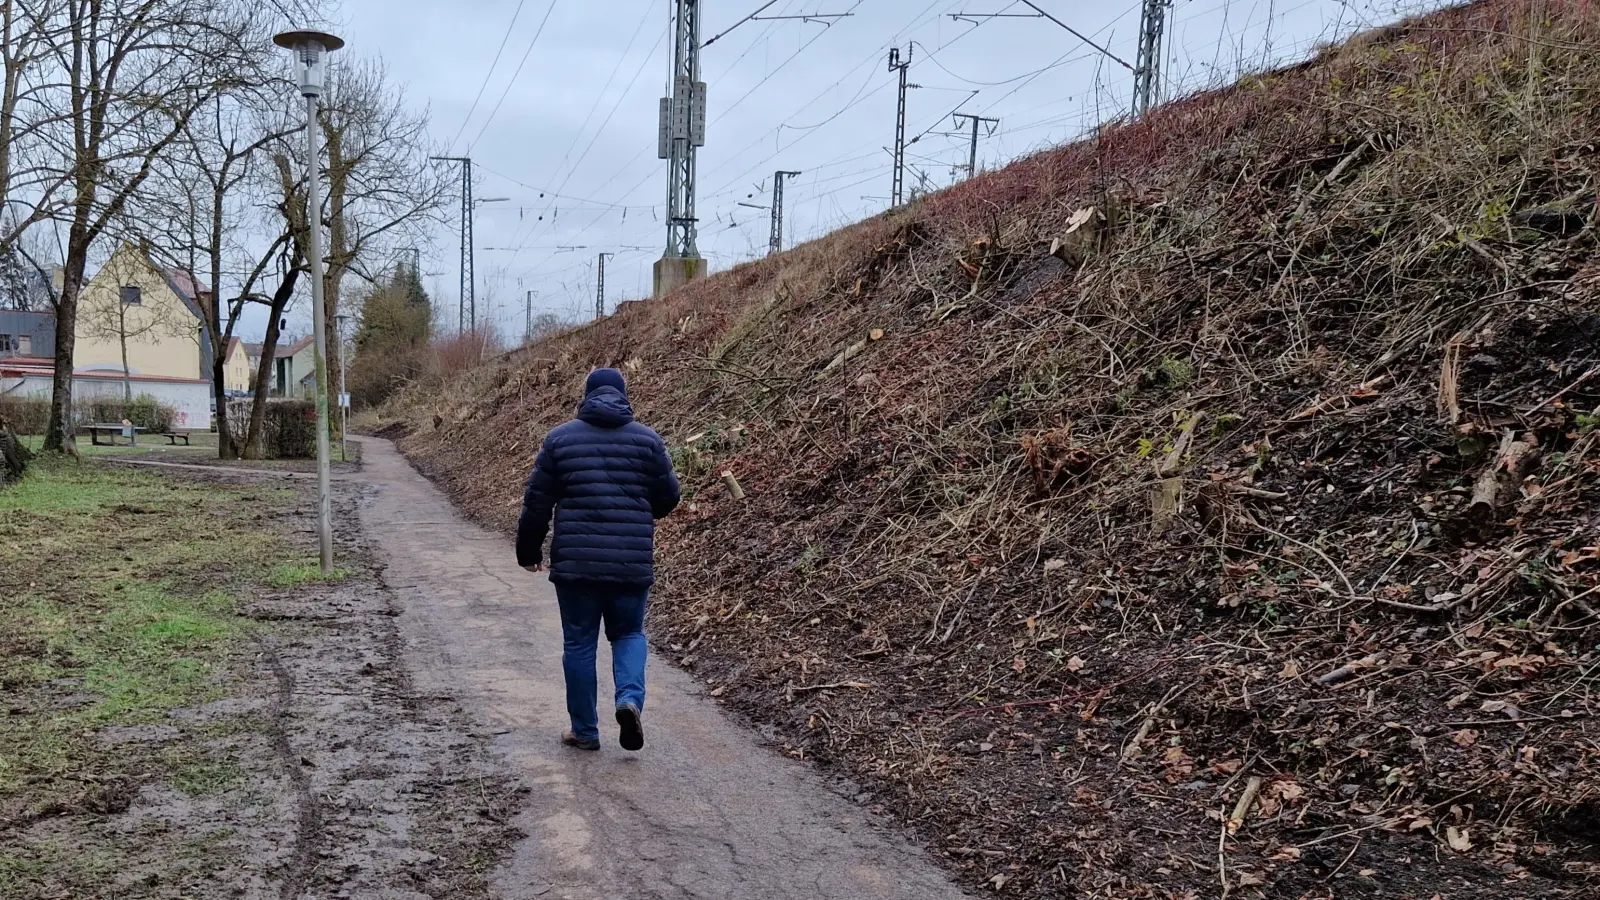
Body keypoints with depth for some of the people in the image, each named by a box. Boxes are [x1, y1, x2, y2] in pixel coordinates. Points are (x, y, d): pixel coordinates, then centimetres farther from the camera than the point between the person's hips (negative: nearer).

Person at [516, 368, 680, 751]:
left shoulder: (560, 438, 2)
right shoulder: (648, 440, 2)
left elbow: (537, 501, 3)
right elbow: (668, 498, 7)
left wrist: (528, 550, 16)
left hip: (575, 562, 0)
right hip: (632, 562, 1)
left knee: (579, 643, 10)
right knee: (628, 633, 18)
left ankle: (585, 730, 17)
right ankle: (630, 698, -6)